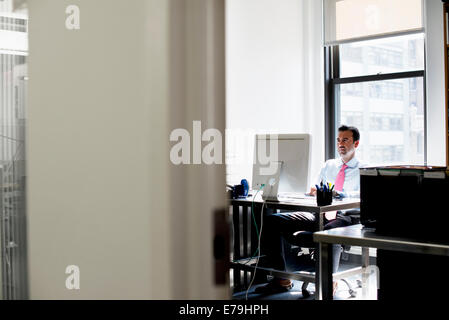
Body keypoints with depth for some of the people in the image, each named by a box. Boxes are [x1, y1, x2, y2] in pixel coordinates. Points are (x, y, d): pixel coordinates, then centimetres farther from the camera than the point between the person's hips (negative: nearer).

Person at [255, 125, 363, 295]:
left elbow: (362, 195, -10)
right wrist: (316, 190, -2)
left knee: (330, 230, -44)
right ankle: (282, 279, -11)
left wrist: (338, 193, -26)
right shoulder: (329, 165, 27)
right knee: (272, 220, -12)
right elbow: (315, 190, 23)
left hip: (342, 217, -5)